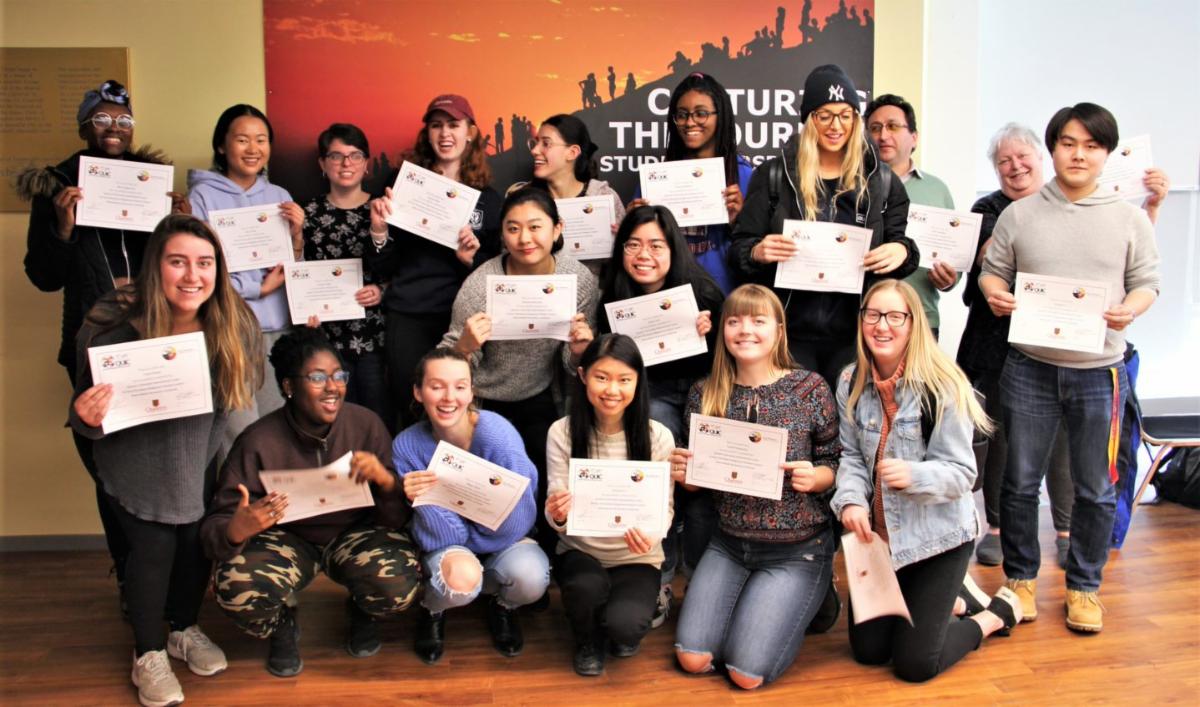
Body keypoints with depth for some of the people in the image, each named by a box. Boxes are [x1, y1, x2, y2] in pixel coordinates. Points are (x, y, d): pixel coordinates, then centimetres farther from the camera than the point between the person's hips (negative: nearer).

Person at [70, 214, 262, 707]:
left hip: (197, 458, 3)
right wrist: (88, 418, -37)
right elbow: (87, 412, -16)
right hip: (134, 462, -3)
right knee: (153, 547, -4)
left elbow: (246, 390, 1)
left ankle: (184, 629, 36)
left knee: (198, 541, 7)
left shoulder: (235, 323, -17)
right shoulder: (114, 325, -26)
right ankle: (148, 654, 21)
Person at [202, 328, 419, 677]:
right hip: (286, 539, 0)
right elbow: (214, 526, -16)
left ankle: (362, 611, 11)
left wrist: (385, 479, -34)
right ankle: (282, 626, 8)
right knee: (237, 589, -31)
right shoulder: (258, 442, -19)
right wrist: (236, 531, -41)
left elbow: (398, 517, -11)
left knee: (400, 582, -29)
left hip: (354, 533, 1)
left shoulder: (366, 424, -15)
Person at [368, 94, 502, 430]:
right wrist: (379, 230, -11)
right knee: (411, 412, 5)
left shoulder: (487, 197, 7)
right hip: (407, 318, 0)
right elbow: (383, 269, 5)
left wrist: (472, 258, -9)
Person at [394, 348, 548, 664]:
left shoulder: (498, 434, -25)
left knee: (531, 577, -33)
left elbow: (516, 522, -19)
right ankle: (432, 610, 7)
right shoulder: (407, 447, -17)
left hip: (502, 543, 0)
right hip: (447, 550, 0)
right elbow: (443, 536, -18)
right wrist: (420, 497, -37)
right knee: (461, 579, -35)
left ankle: (503, 606, 9)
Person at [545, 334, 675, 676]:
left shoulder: (658, 437, -11)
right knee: (586, 585, -33)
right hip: (580, 551, 1)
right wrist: (557, 515, -33)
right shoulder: (562, 432, -10)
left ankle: (620, 631, 16)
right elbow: (557, 511, -8)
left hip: (636, 557, 0)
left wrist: (651, 536, -28)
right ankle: (587, 643, 5)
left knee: (623, 626, -27)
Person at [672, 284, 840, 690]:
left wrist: (815, 478, -23)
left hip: (797, 548, -3)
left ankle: (806, 600, 19)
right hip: (728, 543, 4)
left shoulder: (810, 388, -9)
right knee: (693, 659, -5)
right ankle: (754, 603, 23)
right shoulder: (705, 395, -2)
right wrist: (682, 472, -14)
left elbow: (835, 465, -2)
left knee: (747, 673, -9)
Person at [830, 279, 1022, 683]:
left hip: (938, 535, -5)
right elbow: (851, 456, -4)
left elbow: (961, 472, -17)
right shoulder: (851, 382, -2)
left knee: (913, 664, -1)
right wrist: (851, 501, -23)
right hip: (881, 533, 5)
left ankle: (997, 613, 26)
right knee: (867, 650, 11)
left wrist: (913, 475, -37)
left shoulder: (942, 386, -17)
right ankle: (948, 602, 36)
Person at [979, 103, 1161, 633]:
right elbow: (993, 270, 7)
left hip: (1099, 371, 0)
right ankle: (1021, 578, 25)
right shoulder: (1019, 215, 4)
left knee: (1095, 488, 9)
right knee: (1020, 481, 7)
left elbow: (1147, 283, 5)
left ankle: (1084, 587, 26)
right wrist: (994, 292, -15)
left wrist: (1129, 309, -16)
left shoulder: (1130, 219, 4)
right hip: (1030, 367, 0)